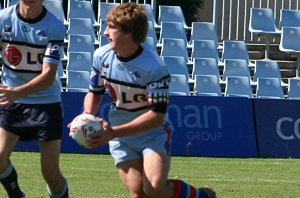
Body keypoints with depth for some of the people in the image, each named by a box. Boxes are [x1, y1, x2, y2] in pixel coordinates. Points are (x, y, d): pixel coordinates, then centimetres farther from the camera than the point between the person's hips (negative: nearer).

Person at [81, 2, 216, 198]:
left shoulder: (153, 66, -24)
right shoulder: (101, 56, -6)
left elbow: (157, 115, -25)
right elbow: (95, 93, 11)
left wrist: (114, 132, -30)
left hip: (153, 132, -4)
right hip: (120, 138, 5)